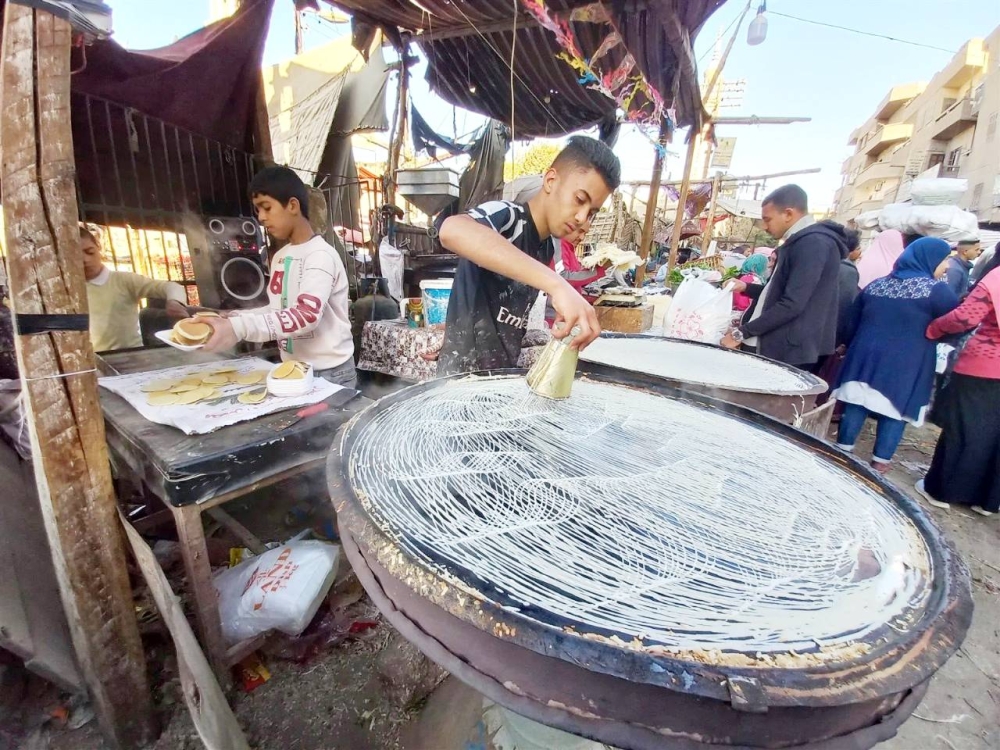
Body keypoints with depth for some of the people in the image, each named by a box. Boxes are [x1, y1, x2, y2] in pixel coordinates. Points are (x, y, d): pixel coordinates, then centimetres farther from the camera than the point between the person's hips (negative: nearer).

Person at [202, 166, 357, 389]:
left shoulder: (321, 255, -16)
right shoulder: (279, 257, 9)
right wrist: (233, 319, 2)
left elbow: (307, 316, -29)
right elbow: (278, 309, 15)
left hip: (329, 372, -7)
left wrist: (241, 328, -36)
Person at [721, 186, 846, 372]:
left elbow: (792, 304, -23)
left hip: (791, 353, -10)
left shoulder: (814, 243, -15)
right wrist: (746, 287, 12)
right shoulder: (801, 242, 19)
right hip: (779, 348, 10)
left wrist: (741, 333, -20)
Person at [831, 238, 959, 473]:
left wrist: (856, 348, 26)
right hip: (906, 365, -4)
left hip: (865, 357, 4)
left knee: (856, 405, 9)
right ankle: (880, 461, 12)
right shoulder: (936, 290, -8)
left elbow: (853, 323, 15)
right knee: (895, 412, 6)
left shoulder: (876, 284, 9)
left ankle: (843, 451, 17)